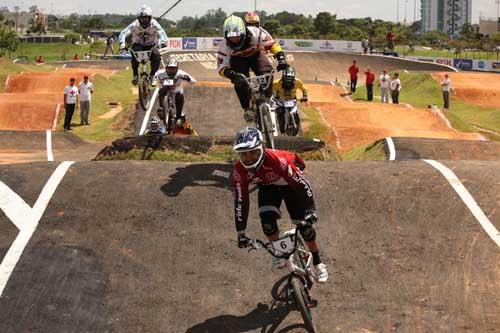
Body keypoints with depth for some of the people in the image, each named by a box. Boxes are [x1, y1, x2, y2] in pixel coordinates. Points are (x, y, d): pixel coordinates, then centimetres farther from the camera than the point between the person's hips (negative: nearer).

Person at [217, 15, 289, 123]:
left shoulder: (255, 34, -35)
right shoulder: (225, 47, -32)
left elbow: (272, 43, -21)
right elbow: (221, 68, -27)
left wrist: (281, 58, -34)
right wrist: (232, 74, -48)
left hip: (256, 54, 0)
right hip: (238, 59, 0)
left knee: (266, 74, -26)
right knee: (239, 81, -25)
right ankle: (248, 108, -9)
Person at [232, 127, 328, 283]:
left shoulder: (276, 160, -42)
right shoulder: (240, 170, -30)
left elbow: (302, 184, -36)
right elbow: (240, 201, -22)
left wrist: (311, 210, -44)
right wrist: (241, 233, -21)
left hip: (290, 183, -3)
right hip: (268, 186, 3)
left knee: (304, 225, -9)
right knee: (267, 219, -22)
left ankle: (318, 263, 12)